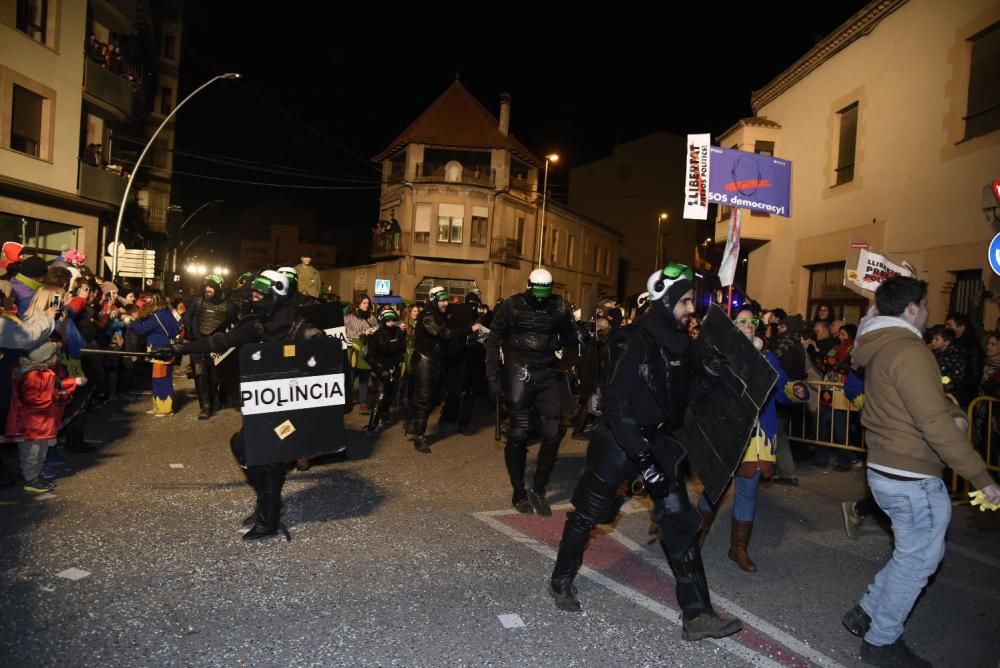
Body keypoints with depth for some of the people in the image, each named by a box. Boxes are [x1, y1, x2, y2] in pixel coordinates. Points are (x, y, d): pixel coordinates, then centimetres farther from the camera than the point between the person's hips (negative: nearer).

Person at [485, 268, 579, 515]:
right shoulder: (512, 306, -4)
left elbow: (570, 338, 11)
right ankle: (519, 492, 16)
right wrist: (493, 376, -5)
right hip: (519, 374, -2)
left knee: (553, 432, -3)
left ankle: (538, 490, 14)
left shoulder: (560, 307, 1)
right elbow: (493, 340, -1)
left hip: (549, 375, 2)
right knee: (519, 433, 1)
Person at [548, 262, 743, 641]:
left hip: (659, 441, 6)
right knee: (589, 513, 9)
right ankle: (561, 581, 33)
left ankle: (697, 615, 11)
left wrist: (708, 375, -10)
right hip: (619, 440, -6)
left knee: (681, 522, 2)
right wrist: (641, 455, -25)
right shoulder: (634, 342, -19)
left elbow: (686, 393, 10)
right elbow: (616, 403, -22)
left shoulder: (680, 344, 3)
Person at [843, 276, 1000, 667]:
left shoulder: (880, 349, 11)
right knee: (918, 560, 6)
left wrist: (955, 413, -4)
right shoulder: (908, 350, -20)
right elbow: (935, 423, -25)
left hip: (887, 470, 9)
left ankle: (866, 613, 29)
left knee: (915, 554, 22)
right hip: (912, 478, -9)